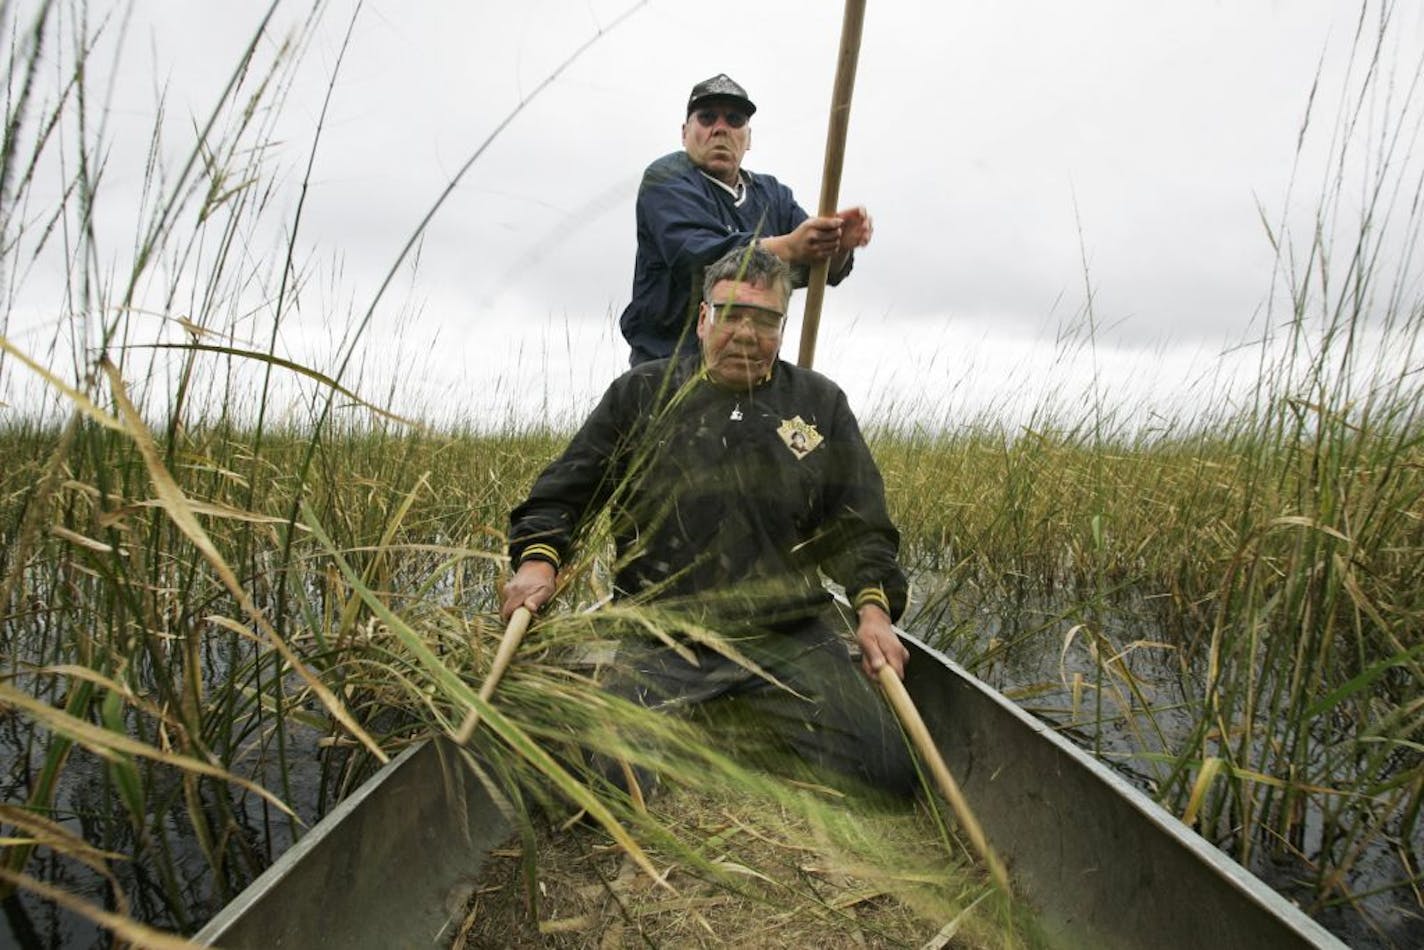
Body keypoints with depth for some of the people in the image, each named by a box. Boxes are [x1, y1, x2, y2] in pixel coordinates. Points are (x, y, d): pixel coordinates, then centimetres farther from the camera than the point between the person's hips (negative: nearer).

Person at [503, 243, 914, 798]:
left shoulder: (821, 405, 11)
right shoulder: (640, 395, 8)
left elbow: (860, 524, 11)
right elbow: (565, 489, 10)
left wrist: (874, 607, -3)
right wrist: (539, 558, -8)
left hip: (790, 634, 2)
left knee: (888, 776, -8)